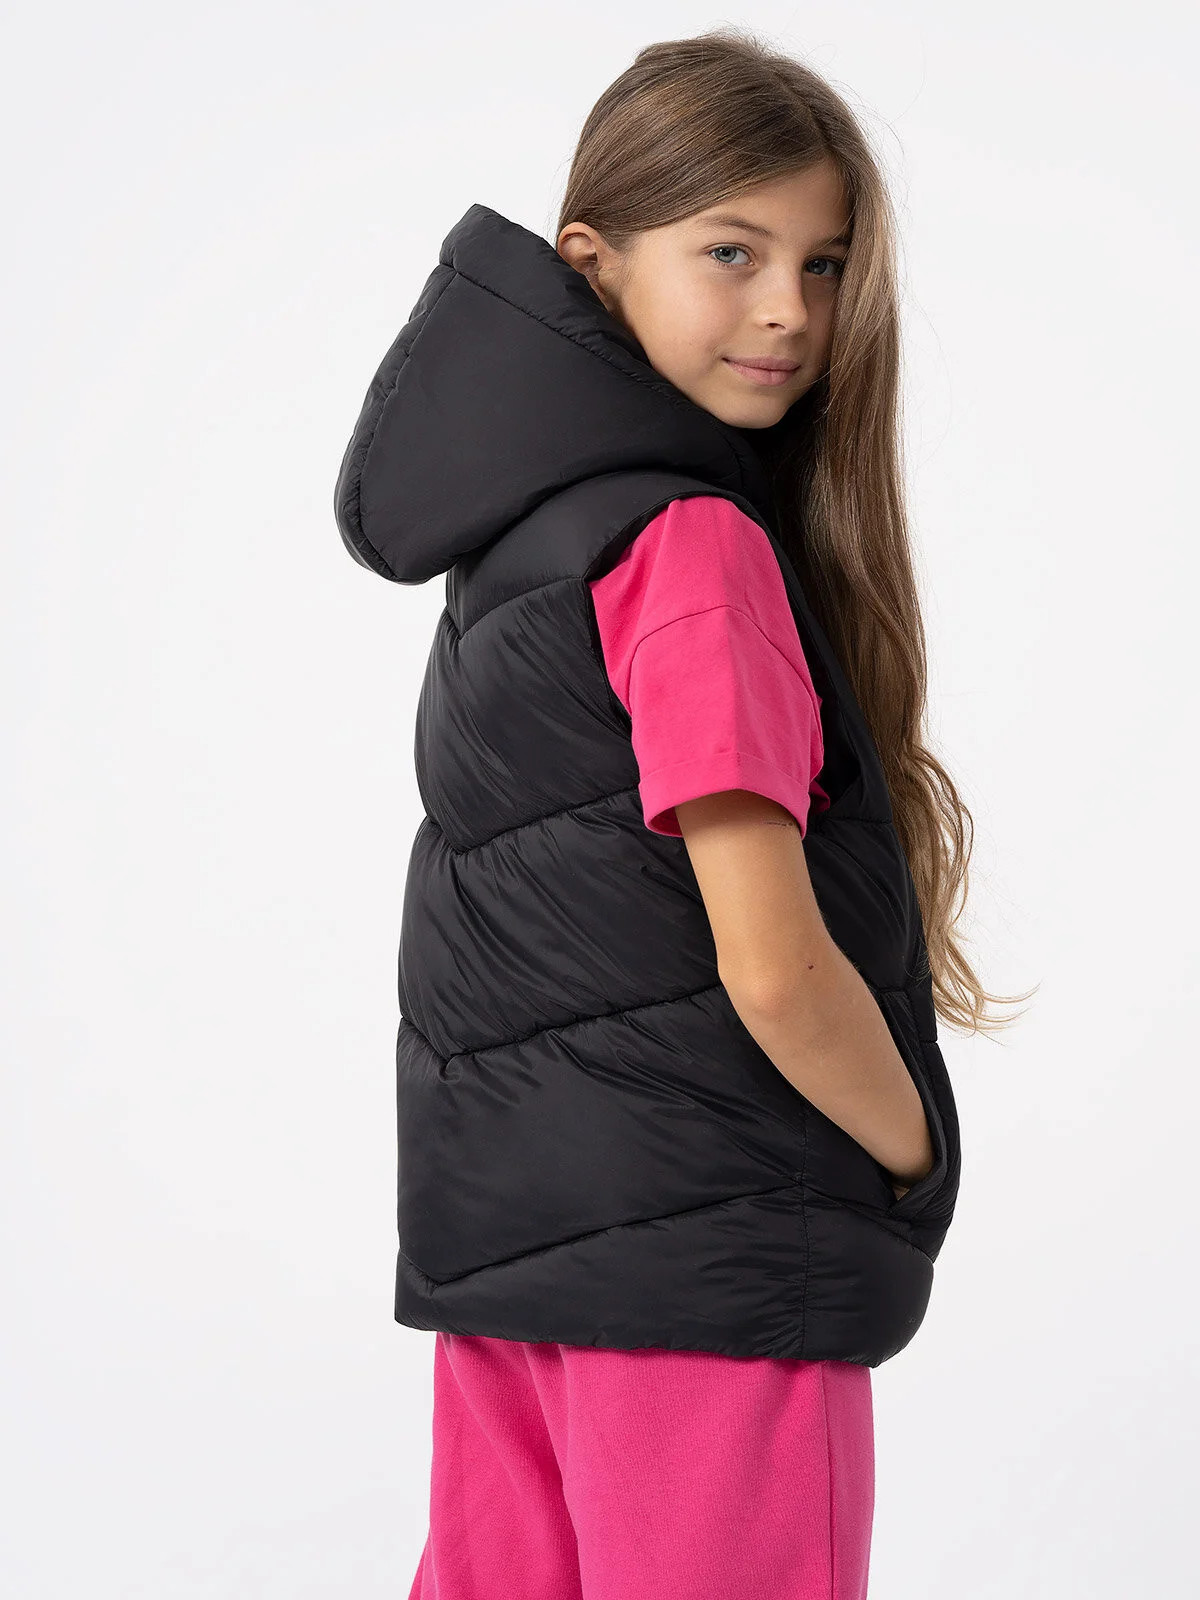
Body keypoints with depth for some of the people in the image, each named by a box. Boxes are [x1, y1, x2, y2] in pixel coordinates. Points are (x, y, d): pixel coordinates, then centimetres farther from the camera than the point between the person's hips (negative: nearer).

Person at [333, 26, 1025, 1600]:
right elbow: (774, 969, -23)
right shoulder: (698, 548, -17)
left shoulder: (528, 525, 9)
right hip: (708, 1240, -8)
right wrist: (916, 1156, -4)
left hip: (501, 1224, 8)